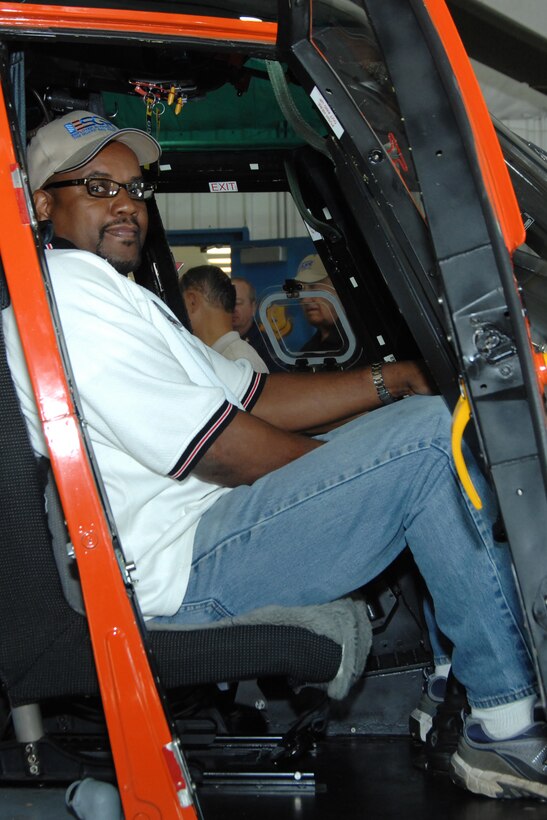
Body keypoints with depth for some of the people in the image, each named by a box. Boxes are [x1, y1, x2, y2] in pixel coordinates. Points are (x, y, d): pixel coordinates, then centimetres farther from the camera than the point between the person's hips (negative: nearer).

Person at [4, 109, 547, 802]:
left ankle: (455, 693, 6)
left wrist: (387, 380, 5)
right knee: (431, 434, -18)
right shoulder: (65, 288, -12)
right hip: (184, 566, -11)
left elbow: (250, 396, 16)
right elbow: (214, 450, -18)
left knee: (422, 419, 13)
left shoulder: (107, 295, 24)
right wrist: (345, 466, -5)